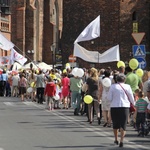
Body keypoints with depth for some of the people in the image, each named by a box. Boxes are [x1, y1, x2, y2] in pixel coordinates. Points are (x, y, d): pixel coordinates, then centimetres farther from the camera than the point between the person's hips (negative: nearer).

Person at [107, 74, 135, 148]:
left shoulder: (113, 86, -1)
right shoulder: (127, 87, 0)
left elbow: (109, 98, -3)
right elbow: (131, 98, 6)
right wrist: (133, 104, 25)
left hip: (114, 107, 1)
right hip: (125, 107, 0)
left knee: (115, 124, 16)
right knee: (123, 124, -1)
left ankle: (116, 139, 26)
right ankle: (121, 140, -14)